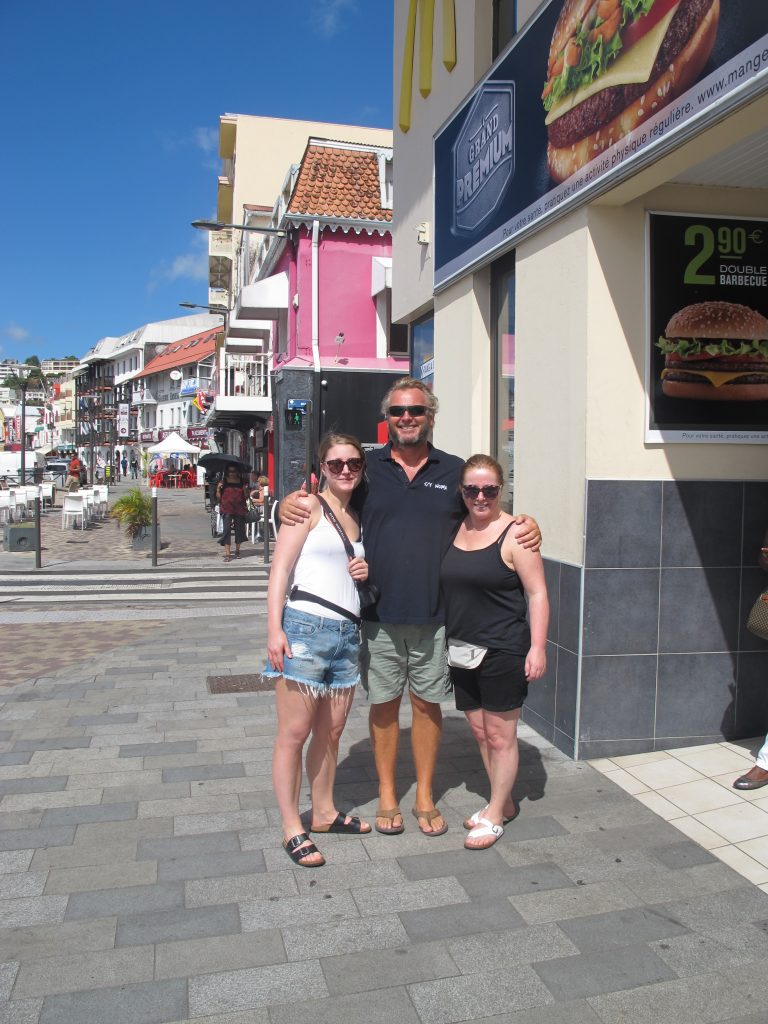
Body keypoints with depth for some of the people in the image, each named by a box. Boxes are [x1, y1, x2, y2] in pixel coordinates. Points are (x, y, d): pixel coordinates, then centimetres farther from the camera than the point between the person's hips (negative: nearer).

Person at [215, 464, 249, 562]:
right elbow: (218, 497, 6)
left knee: (239, 529, 8)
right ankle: (227, 554, -14)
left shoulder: (242, 482, 9)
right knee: (227, 530, -11)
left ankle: (237, 551, 28)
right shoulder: (223, 481, 4)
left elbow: (246, 497, 13)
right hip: (227, 509, -2)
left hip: (239, 509, 2)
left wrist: (245, 490, -6)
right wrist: (218, 489, -10)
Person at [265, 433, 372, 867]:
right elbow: (280, 569, -8)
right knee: (295, 733, 1)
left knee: (331, 732, 15)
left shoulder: (357, 517, 18)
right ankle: (292, 828, 12)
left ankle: (325, 812, 31)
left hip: (349, 634, 7)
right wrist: (275, 629, -17)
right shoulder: (308, 506, -2)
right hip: (307, 627, -7)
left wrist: (366, 572, 5)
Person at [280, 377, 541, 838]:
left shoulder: (455, 470, 4)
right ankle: (387, 794, 30)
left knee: (428, 703, 12)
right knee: (384, 704, 12)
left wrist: (525, 526, -7)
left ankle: (425, 796, 30)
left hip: (434, 615, 1)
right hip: (379, 615, 0)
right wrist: (289, 504, -15)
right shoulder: (368, 468, 2)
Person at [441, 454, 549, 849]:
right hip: (462, 650, 6)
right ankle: (503, 802, 34)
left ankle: (495, 816, 21)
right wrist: (448, 642, 12)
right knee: (479, 732, 16)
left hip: (502, 651, -6)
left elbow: (537, 593, -10)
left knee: (500, 735, 5)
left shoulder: (514, 534, -11)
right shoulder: (454, 530, 7)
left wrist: (538, 646, -15)